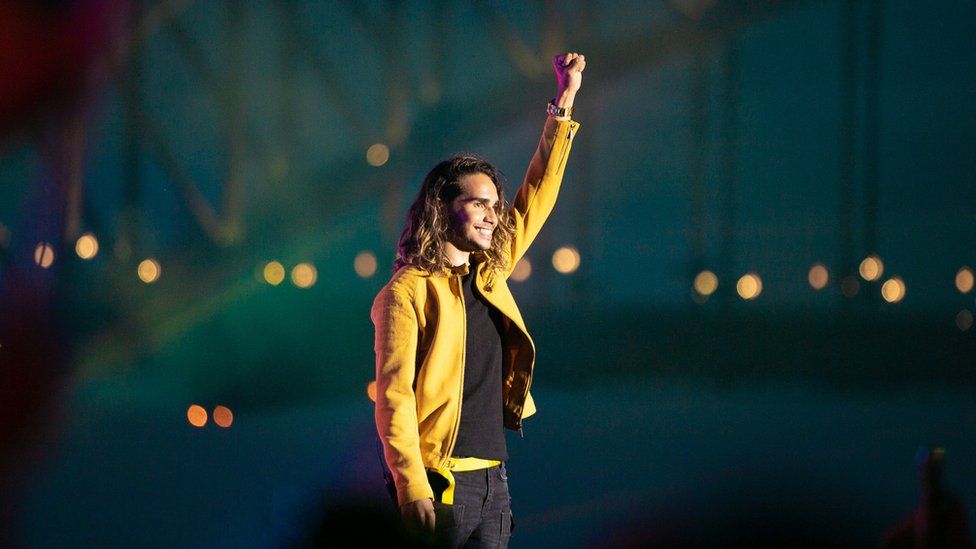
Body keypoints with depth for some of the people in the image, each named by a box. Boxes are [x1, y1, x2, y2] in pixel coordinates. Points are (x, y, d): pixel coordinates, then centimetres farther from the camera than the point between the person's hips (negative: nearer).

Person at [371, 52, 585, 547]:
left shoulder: (489, 274, 14)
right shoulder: (407, 291, -6)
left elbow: (536, 199, 22)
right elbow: (394, 394, -11)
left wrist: (564, 101, 21)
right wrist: (412, 488, -20)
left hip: (492, 477, 7)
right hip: (440, 481, -7)